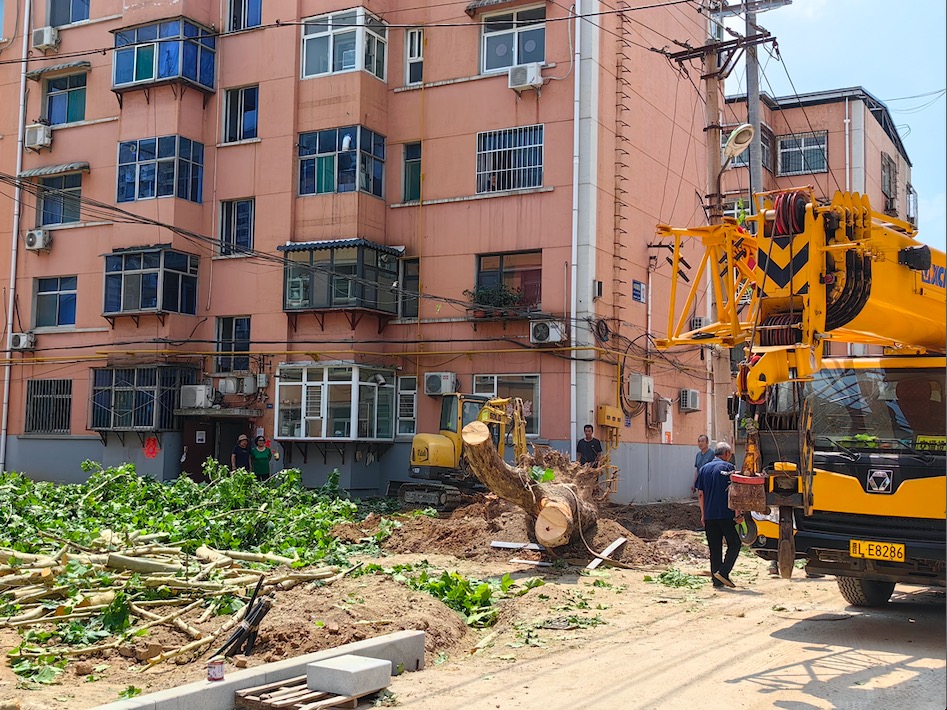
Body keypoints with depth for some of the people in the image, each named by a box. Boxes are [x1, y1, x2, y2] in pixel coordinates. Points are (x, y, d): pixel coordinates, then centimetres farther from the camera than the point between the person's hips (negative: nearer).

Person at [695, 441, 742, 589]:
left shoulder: (704, 469, 12)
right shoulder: (727, 467, -4)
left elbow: (700, 494, 12)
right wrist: (738, 513, -8)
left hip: (709, 515, 5)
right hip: (726, 514, -5)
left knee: (714, 549, 9)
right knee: (734, 544, 5)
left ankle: (717, 581, 8)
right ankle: (723, 572, -10)